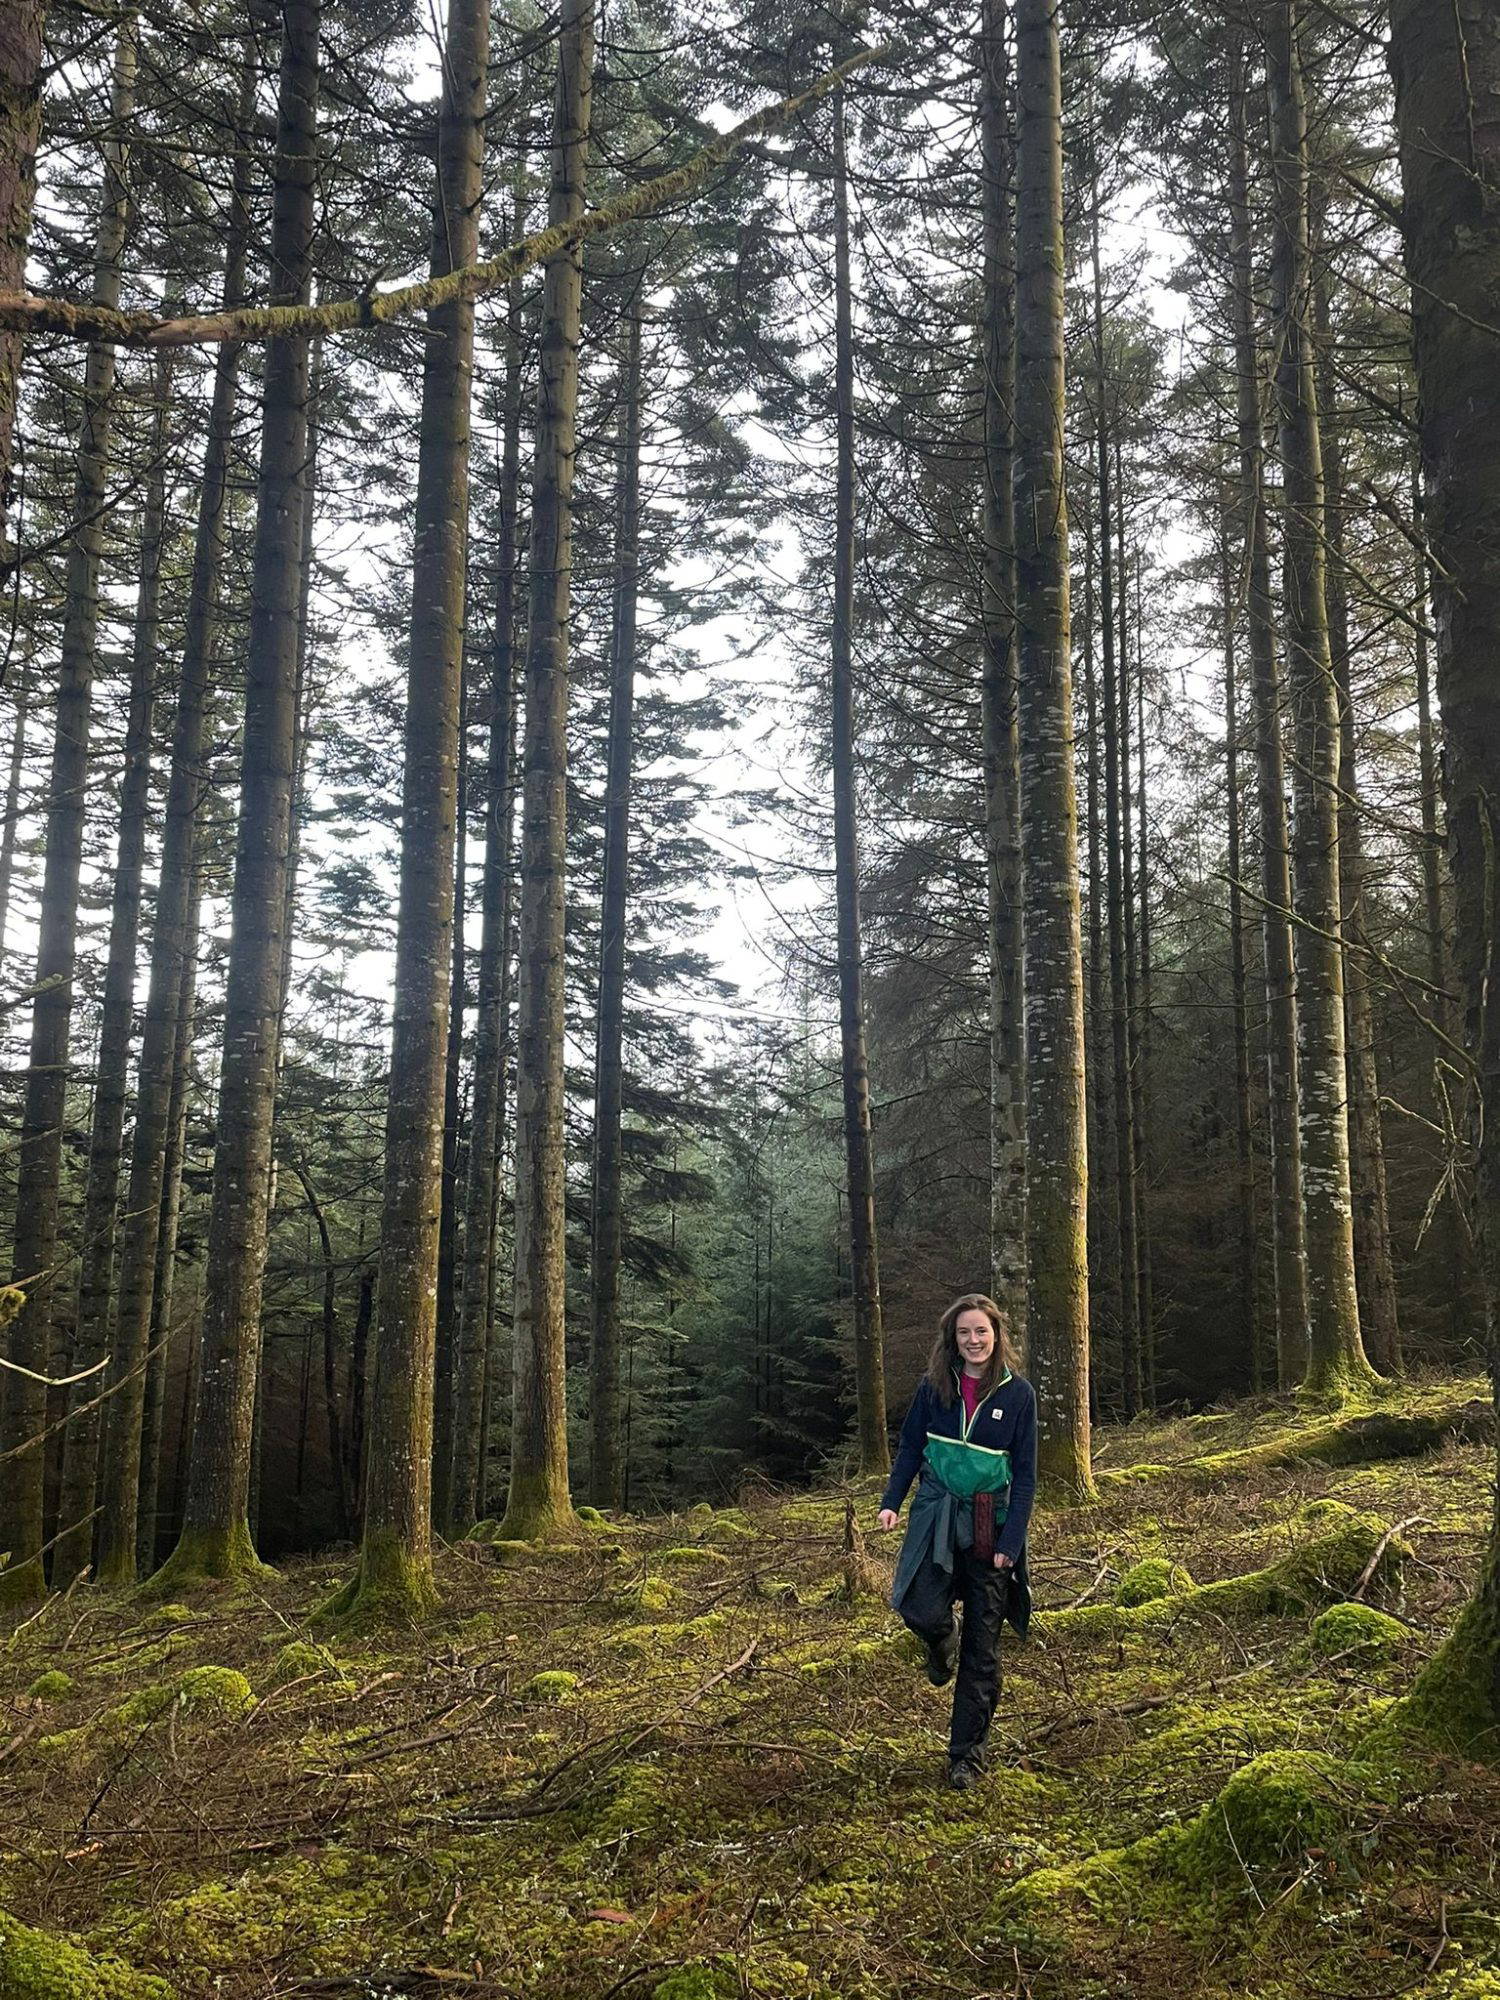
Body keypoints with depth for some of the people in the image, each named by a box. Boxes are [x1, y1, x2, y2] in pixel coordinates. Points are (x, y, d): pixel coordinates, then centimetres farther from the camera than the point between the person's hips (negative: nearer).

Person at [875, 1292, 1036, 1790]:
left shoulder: (1018, 1393, -4)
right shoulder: (934, 1386, 0)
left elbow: (1024, 1473, -2)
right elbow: (911, 1446, 9)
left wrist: (1011, 1541, -8)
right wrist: (891, 1501, -4)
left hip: (990, 1524, -1)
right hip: (936, 1512, 1)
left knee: (982, 1645, 4)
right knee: (922, 1611, -19)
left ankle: (967, 1754, 17)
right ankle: (942, 1643, 20)